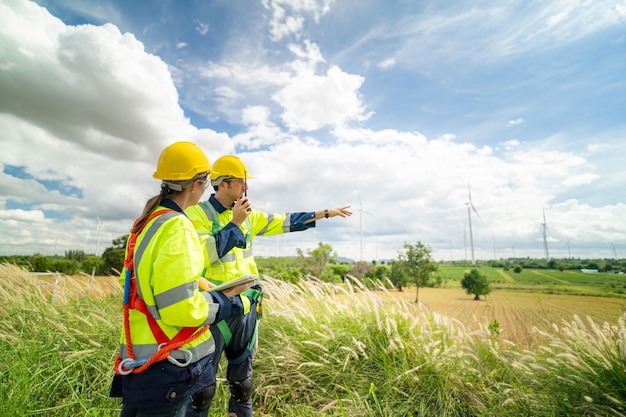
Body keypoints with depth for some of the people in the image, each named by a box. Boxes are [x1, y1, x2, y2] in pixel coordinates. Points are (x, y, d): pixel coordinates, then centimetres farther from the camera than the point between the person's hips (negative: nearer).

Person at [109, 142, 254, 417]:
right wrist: (225, 299, -12)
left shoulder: (145, 223, 7)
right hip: (167, 363, -9)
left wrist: (209, 291, 12)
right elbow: (180, 308, -28)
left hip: (139, 354, 9)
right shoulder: (176, 228, -23)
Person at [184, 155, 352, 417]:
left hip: (246, 307, 6)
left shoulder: (248, 214, 7)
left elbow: (284, 222, 10)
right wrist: (235, 223, -22)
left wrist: (326, 213, 11)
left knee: (242, 377, 21)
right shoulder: (198, 214, -11)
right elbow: (203, 255, -24)